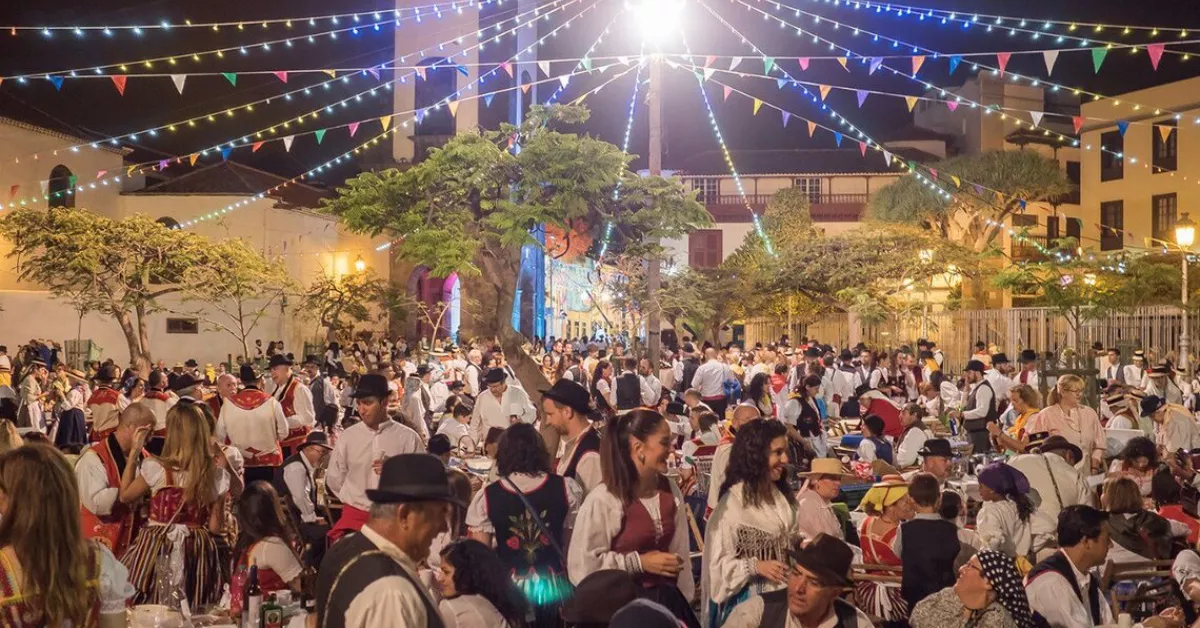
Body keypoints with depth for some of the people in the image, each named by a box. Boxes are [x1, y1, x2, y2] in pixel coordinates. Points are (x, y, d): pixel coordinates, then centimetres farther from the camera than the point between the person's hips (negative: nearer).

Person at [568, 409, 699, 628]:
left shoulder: (670, 491, 1)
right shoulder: (603, 500, -17)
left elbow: (678, 551, 7)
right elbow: (583, 564, -17)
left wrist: (683, 599, 8)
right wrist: (639, 562, -16)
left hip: (666, 599, 5)